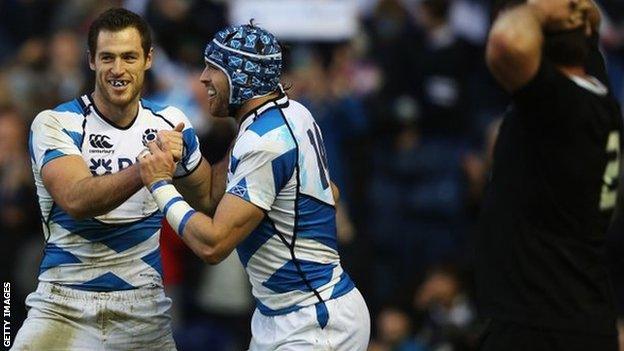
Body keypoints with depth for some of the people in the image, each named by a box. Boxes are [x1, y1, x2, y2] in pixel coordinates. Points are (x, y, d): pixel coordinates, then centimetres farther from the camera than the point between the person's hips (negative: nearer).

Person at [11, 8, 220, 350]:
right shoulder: (55, 124, -7)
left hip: (143, 309, 3)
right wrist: (147, 167, -34)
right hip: (63, 306, -3)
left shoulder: (169, 124, 7)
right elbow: (76, 200, -24)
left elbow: (206, 196, 21)